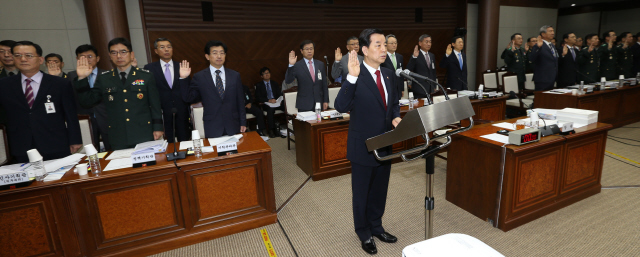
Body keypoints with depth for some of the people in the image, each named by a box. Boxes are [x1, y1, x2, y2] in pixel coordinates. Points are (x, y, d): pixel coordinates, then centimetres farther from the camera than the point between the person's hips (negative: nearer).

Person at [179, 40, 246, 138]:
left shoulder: (235, 75, 6)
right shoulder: (199, 77, 1)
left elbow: (240, 101, 6)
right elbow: (188, 98, 2)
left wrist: (243, 123, 4)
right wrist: (183, 79, -10)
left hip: (233, 126, 2)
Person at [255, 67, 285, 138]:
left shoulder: (275, 84, 23)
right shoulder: (259, 85, 12)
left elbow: (280, 94, 14)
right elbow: (258, 97, -1)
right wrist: (269, 100, -17)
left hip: (276, 102, 3)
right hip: (266, 104, -3)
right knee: (271, 109, -39)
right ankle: (272, 130, -33)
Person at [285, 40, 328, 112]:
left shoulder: (320, 64, 9)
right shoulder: (297, 66, -3)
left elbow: (324, 84, 10)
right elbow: (288, 81, -14)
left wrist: (326, 101, 6)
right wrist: (291, 65, -25)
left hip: (319, 103, 3)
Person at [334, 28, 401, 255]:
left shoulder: (389, 74, 4)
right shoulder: (355, 77, -17)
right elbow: (341, 107, -29)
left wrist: (396, 118, -6)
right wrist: (352, 77, -38)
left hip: (385, 145, 6)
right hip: (363, 147, -6)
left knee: (379, 191, 22)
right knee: (361, 194, 14)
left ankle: (376, 227, 45)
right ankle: (364, 233, 37)